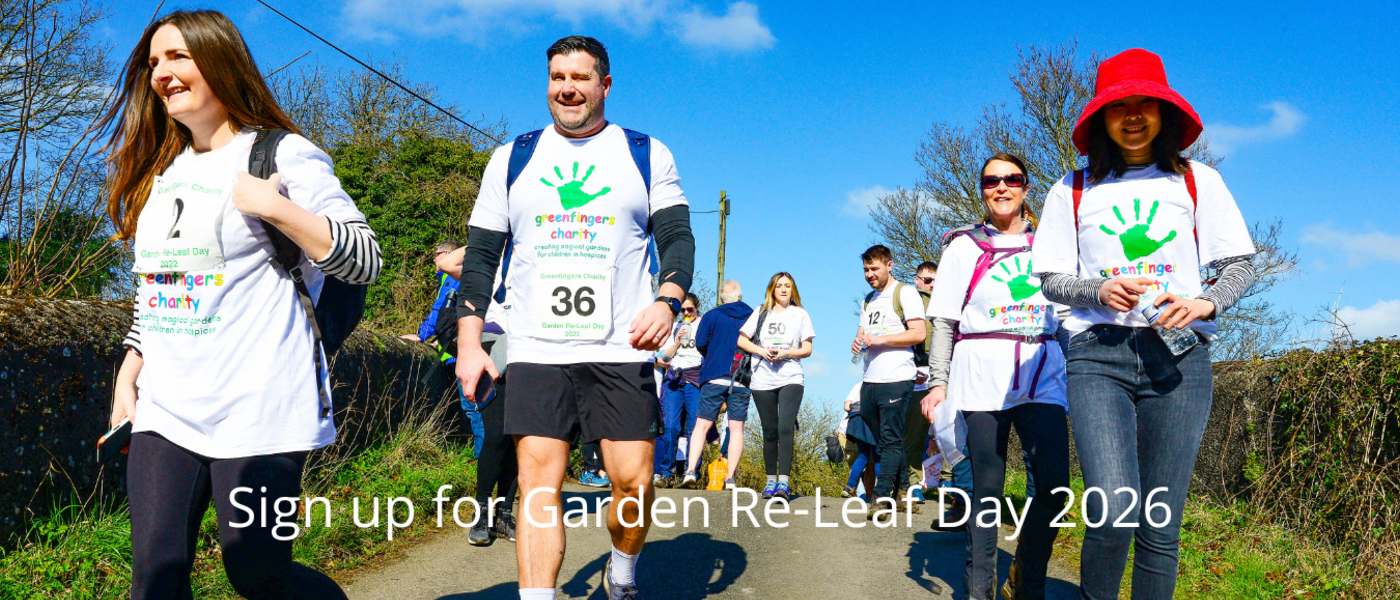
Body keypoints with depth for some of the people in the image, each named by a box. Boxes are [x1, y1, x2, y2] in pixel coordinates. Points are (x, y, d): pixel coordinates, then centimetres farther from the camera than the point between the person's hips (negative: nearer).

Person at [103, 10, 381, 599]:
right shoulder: (162, 170, 18)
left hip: (257, 408, -6)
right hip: (165, 406, 7)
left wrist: (273, 206, -19)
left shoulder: (283, 155, -4)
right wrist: (129, 368, 17)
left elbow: (365, 260, -10)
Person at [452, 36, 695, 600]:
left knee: (634, 483, -3)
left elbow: (678, 237, 4)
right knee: (538, 485, -6)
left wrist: (667, 301, -16)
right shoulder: (512, 159, 13)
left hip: (620, 350, -1)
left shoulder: (648, 155, 9)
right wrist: (469, 343, 4)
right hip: (535, 351, 1)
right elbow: (480, 256, 13)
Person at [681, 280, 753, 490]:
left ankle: (690, 470, -8)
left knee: (702, 425, 3)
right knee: (737, 428, 4)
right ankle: (730, 477, 0)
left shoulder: (712, 315, 2)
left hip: (715, 377, -1)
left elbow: (700, 343, -5)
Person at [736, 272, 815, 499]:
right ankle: (771, 480, 13)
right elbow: (742, 340, 12)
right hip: (763, 380, 2)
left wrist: (786, 353, -12)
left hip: (791, 379, -2)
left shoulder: (800, 314, 11)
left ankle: (784, 481, -20)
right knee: (770, 431, 4)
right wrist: (762, 351, -5)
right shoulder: (761, 314, 14)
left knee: (785, 427, -17)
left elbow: (807, 349, 7)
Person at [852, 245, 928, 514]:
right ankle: (904, 488, 21)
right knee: (884, 439, 10)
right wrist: (858, 342, 1)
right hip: (870, 379, 8)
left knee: (891, 439, -7)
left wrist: (880, 339, -16)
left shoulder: (905, 293, -2)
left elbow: (919, 333, -11)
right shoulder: (869, 300, 22)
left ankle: (882, 496, -9)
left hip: (896, 379, -8)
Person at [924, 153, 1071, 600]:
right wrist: (938, 381, -1)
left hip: (1042, 375, 2)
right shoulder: (965, 247, 11)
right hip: (982, 374, -2)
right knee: (987, 490, -1)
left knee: (1053, 486, -10)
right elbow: (944, 321, 7)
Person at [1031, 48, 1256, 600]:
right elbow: (1051, 280, 11)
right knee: (1115, 513, -18)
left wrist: (1205, 303, -10)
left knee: (1160, 525, -2)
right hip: (1098, 355, -1)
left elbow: (1241, 266, 11)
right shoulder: (1073, 191, 12)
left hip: (1178, 356, 1)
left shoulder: (1198, 181, 12)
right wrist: (1100, 291, -9)